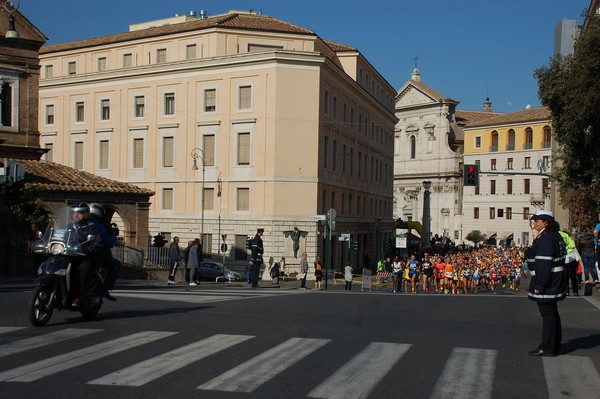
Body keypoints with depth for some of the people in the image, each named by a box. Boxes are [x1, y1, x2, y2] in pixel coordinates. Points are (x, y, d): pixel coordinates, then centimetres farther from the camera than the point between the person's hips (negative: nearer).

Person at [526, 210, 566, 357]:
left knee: (547, 313, -5)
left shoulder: (545, 239, -19)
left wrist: (539, 285, -22)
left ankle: (547, 347, 1)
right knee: (552, 312, 18)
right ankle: (555, 344, 27)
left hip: (546, 282, -11)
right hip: (554, 282, 11)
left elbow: (544, 263, -24)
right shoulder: (556, 236, 13)